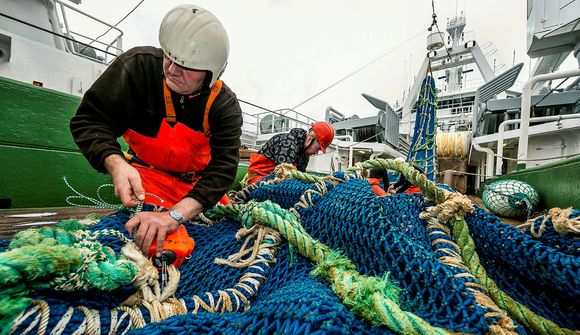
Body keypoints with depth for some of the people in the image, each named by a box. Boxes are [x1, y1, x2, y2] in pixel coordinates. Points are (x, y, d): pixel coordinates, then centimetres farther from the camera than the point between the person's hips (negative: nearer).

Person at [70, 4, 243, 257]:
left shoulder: (225, 105, -20)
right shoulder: (138, 64, -19)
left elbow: (222, 166, -29)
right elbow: (89, 120, -15)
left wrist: (174, 215, -42)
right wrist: (116, 165, -36)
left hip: (199, 180, 2)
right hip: (149, 174, -1)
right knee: (153, 241, -23)